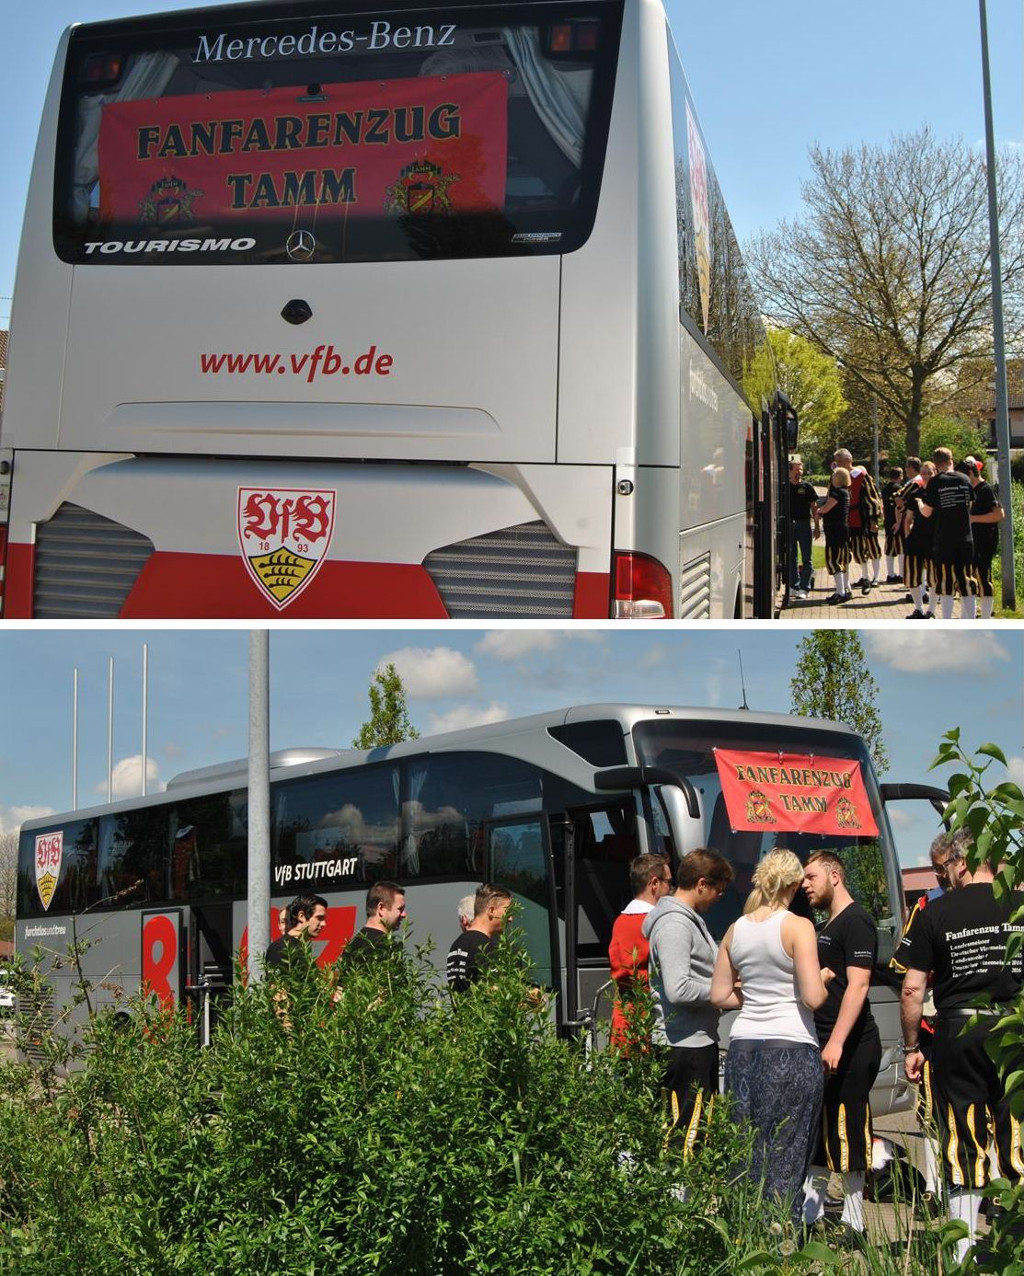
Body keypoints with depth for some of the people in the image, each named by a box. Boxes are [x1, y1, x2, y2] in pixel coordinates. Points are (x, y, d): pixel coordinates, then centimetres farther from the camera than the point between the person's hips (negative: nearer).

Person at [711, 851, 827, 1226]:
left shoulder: (736, 929, 8)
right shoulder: (798, 927, -8)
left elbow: (719, 996, 11)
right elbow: (813, 998, -14)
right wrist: (823, 981, 6)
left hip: (743, 1049, 5)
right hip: (791, 1049, -5)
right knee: (785, 1160, 1)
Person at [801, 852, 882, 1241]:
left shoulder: (856, 921, -12)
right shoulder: (825, 927, 18)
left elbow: (858, 984, -20)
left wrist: (837, 1042, -26)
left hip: (850, 1047, -10)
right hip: (823, 1044, 10)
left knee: (847, 1129, -4)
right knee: (816, 1129, 13)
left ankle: (853, 1222, 4)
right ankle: (810, 1212, 22)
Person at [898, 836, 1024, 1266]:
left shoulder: (935, 913, -1)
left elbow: (912, 989, -1)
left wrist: (911, 1047, 8)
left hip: (958, 1031, 0)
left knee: (963, 1145, 8)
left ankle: (964, 1251, 13)